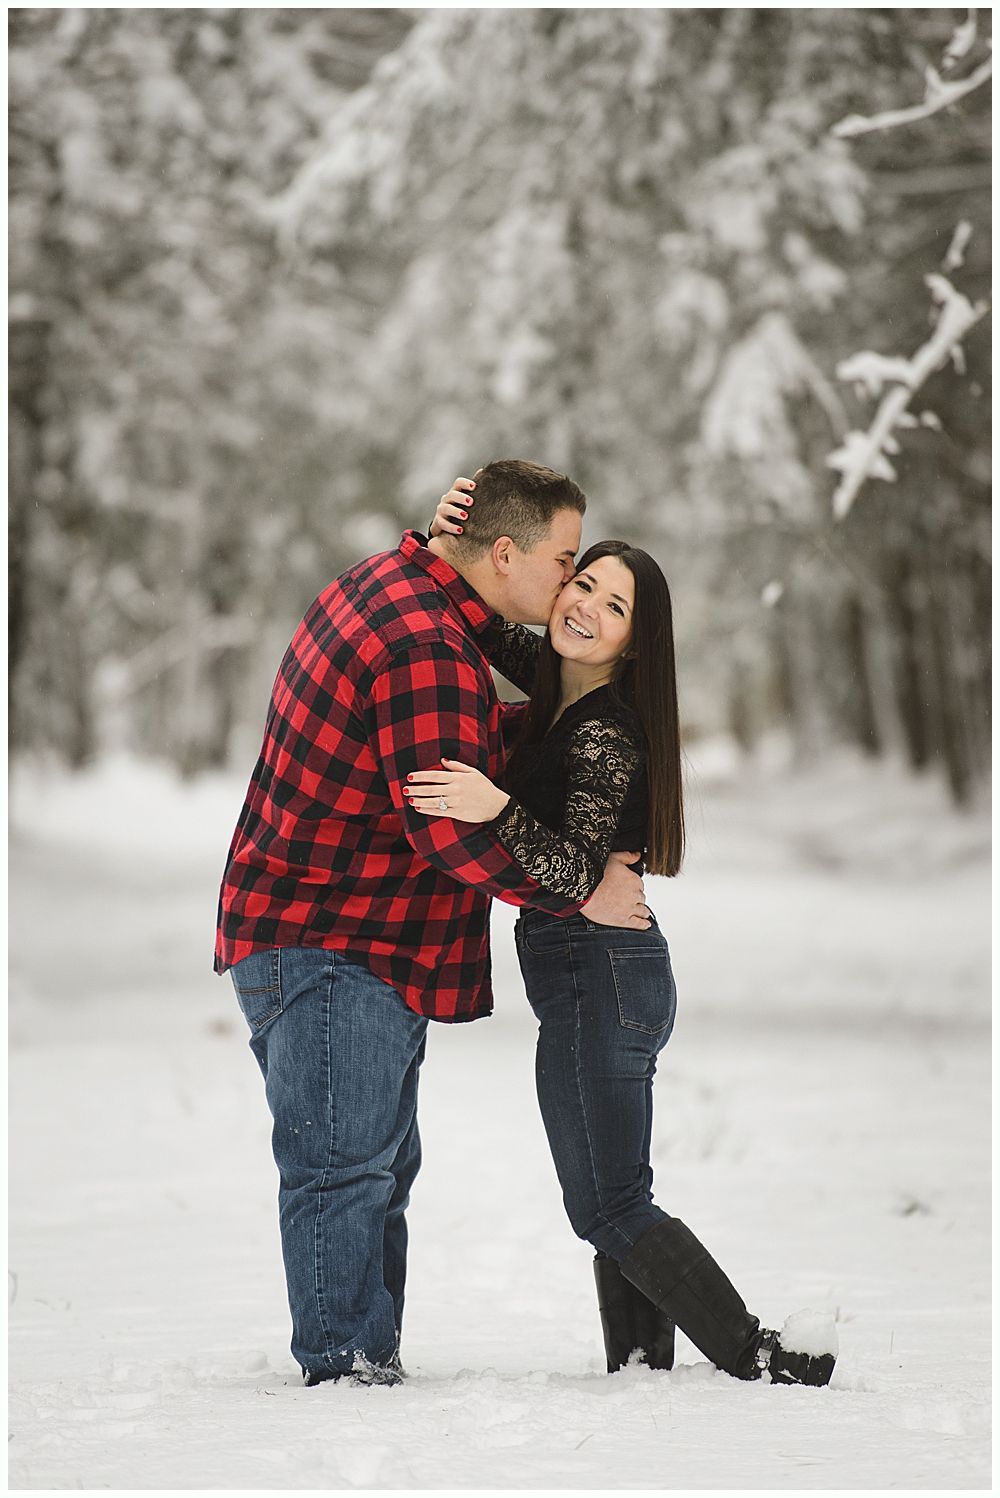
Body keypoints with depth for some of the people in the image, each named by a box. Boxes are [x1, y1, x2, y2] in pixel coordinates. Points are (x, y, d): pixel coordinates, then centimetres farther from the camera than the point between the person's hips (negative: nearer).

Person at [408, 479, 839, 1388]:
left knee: (610, 1207, -8)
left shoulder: (605, 735, -18)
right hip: (610, 975, 10)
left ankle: (763, 1360, -8)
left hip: (595, 977, -10)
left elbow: (577, 869, -27)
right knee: (613, 1200, 12)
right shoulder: (558, 684, 9)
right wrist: (448, 544, 1)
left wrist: (497, 810, -42)